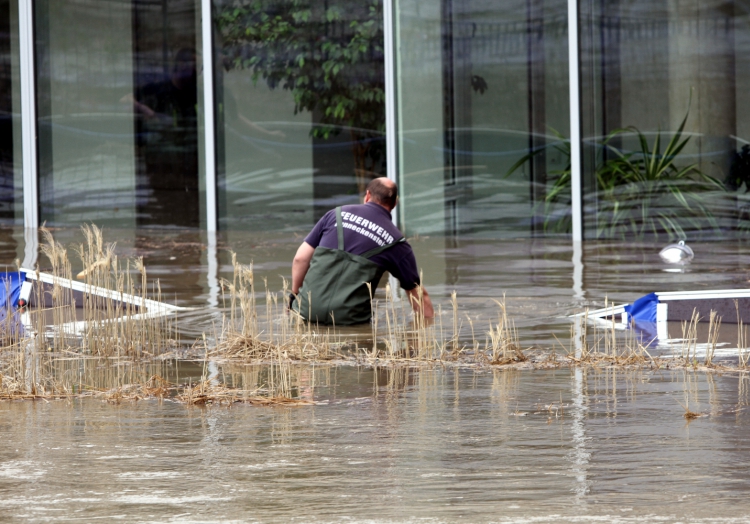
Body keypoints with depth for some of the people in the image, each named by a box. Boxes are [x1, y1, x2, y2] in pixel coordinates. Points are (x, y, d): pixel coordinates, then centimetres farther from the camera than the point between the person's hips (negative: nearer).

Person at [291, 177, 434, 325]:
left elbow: (300, 258, 11)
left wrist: (295, 296, 23)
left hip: (308, 308, 2)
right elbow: (418, 294, 16)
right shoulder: (396, 242, 9)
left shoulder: (337, 214, 12)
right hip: (349, 317, -2)